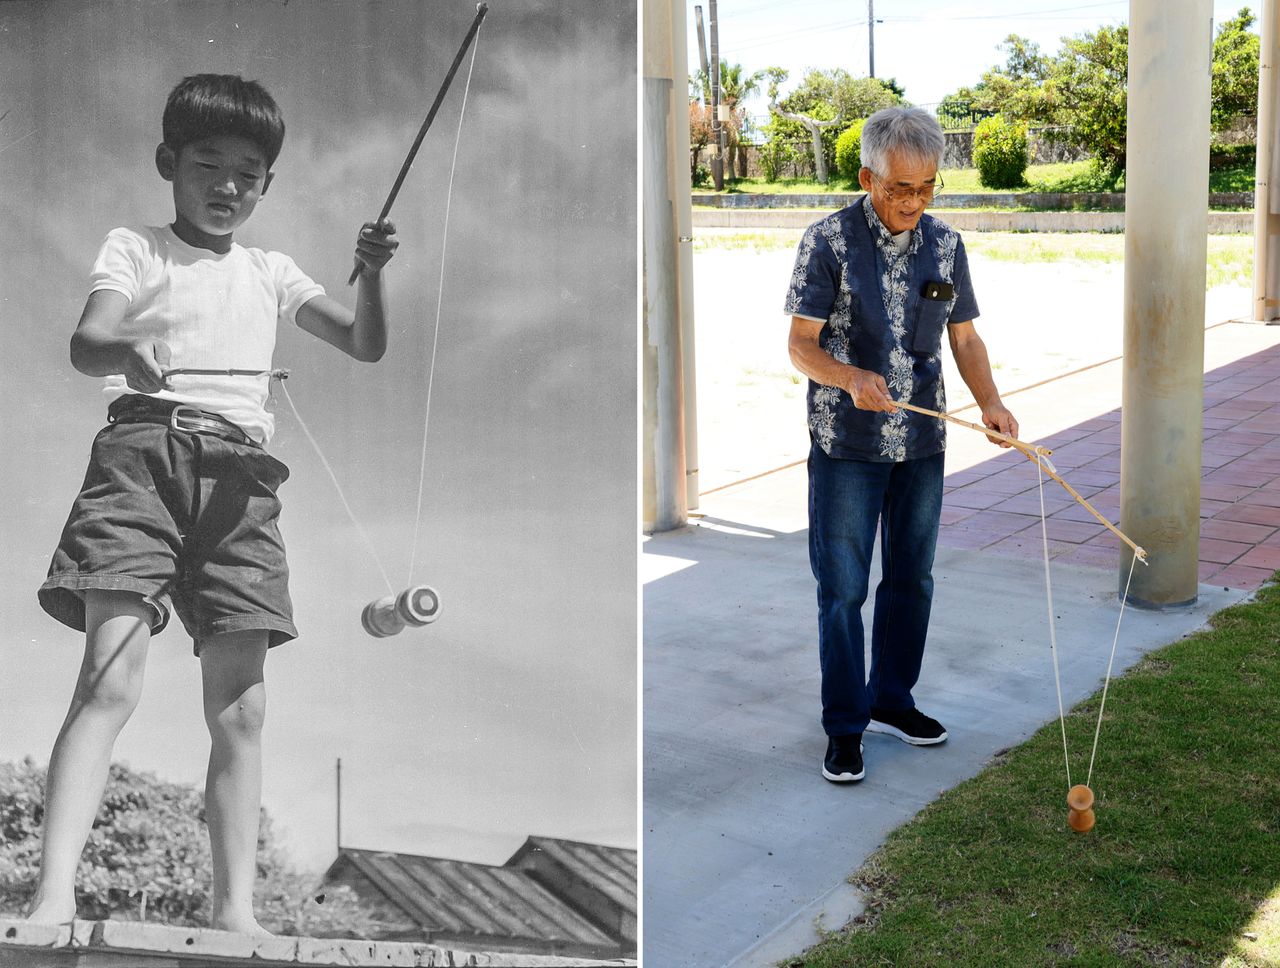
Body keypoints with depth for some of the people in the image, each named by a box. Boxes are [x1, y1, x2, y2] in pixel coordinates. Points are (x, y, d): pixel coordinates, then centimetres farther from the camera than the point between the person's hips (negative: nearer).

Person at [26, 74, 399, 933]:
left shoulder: (270, 273, 24)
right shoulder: (134, 249, 14)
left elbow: (366, 345, 19)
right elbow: (85, 343, -5)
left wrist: (373, 274, 0)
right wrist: (128, 353, -29)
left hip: (240, 471, 4)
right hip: (144, 449, -3)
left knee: (242, 704, -3)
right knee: (111, 677, -19)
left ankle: (236, 909, -2)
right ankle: (54, 899, -22)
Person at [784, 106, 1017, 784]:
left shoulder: (946, 246, 5)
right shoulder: (829, 241, -9)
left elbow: (964, 336, 11)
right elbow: (801, 344, -10)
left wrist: (990, 402, -6)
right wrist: (852, 379, -29)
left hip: (922, 446, 5)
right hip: (846, 447, -5)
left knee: (911, 578, 14)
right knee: (842, 588, 0)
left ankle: (891, 700, 32)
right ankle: (844, 727, 13)